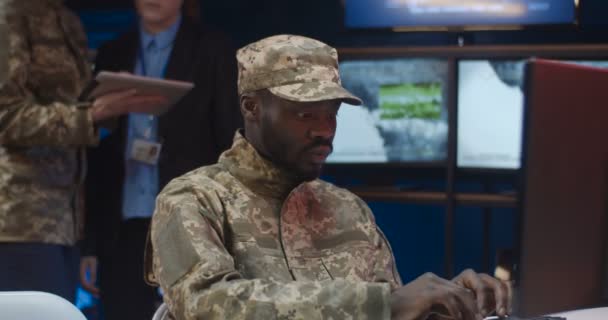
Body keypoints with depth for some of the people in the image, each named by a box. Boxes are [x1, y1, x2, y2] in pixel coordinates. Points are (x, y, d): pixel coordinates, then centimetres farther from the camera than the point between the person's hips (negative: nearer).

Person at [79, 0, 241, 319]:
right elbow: (100, 154, 13)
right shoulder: (112, 55, 13)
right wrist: (91, 244, 8)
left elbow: (231, 143, 0)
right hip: (124, 230, 3)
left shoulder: (212, 51, 3)